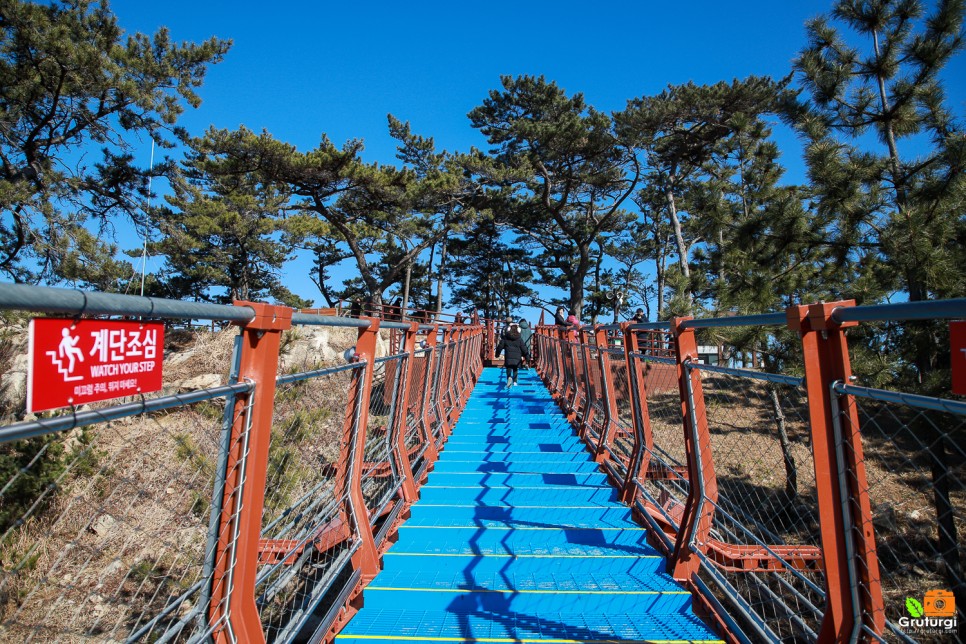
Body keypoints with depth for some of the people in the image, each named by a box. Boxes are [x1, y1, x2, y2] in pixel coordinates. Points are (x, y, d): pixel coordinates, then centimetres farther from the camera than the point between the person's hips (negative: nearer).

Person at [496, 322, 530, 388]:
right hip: (517, 359, 0)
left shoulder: (505, 338, 2)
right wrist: (527, 357, 11)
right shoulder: (519, 339, 0)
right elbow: (524, 349, 0)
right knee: (515, 370, 19)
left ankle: (509, 378, -23)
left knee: (509, 370, 6)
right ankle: (515, 381, 18)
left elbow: (500, 347, 5)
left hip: (508, 359, 0)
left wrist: (497, 354, 19)